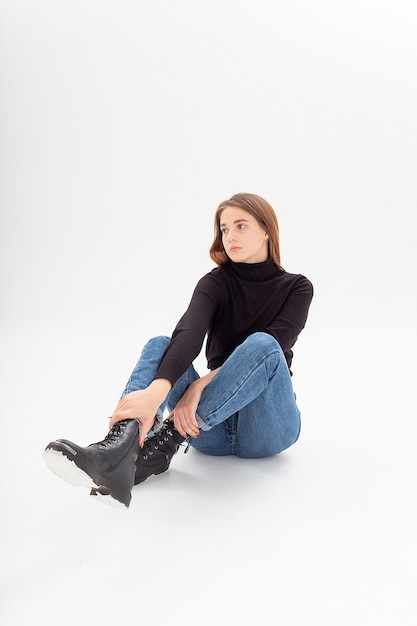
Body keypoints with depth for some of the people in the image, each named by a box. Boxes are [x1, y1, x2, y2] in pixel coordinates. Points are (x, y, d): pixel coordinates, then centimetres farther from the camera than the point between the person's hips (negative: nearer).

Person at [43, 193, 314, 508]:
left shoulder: (297, 288, 0)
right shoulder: (215, 283, 1)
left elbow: (271, 349, -18)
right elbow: (189, 334, -22)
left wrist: (201, 385, -32)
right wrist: (157, 390, -42)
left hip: (267, 424, -1)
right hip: (217, 428, 2)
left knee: (262, 344, -31)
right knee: (159, 346, -23)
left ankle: (161, 446, -37)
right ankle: (119, 451, -51)